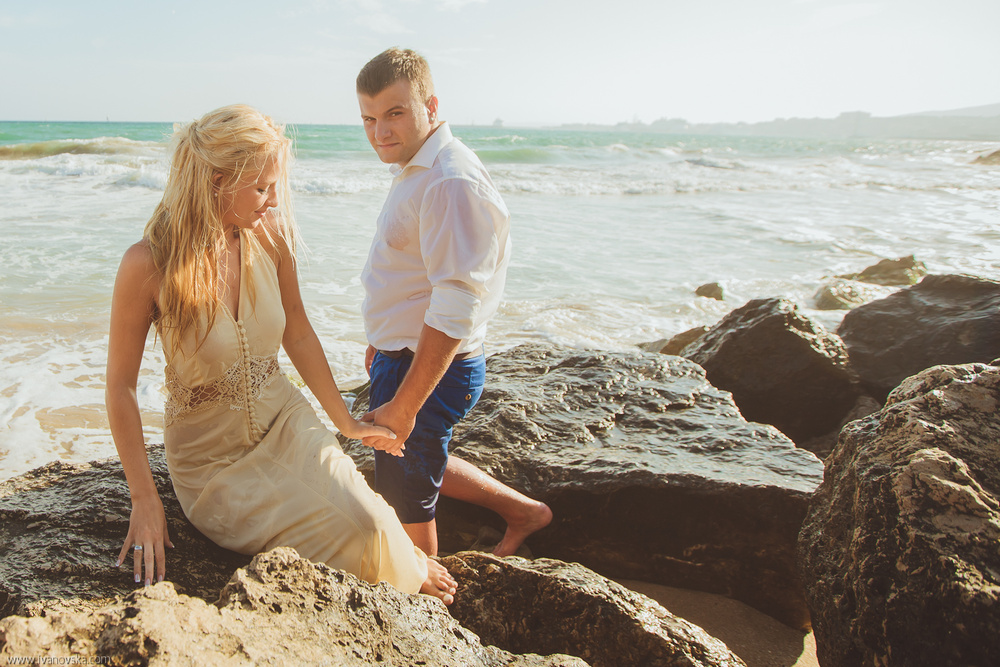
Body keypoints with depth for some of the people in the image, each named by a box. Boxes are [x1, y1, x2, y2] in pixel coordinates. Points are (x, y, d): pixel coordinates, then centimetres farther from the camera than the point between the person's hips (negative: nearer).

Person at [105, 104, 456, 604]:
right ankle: (405, 566, 14)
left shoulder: (269, 235, -9)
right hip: (212, 458, -3)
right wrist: (145, 500, -13)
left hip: (283, 422, 3)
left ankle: (408, 569, 15)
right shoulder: (148, 264, -21)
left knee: (365, 525, -20)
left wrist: (346, 422, 10)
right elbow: (120, 386, -12)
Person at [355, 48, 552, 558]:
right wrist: (383, 343, 28)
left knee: (404, 498, 8)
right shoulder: (415, 170, 9)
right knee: (418, 462, 28)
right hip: (405, 355, 10)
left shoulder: (452, 184, -25)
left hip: (432, 369, -10)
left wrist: (402, 408, -29)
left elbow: (455, 309, -29)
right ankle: (522, 510, 41)